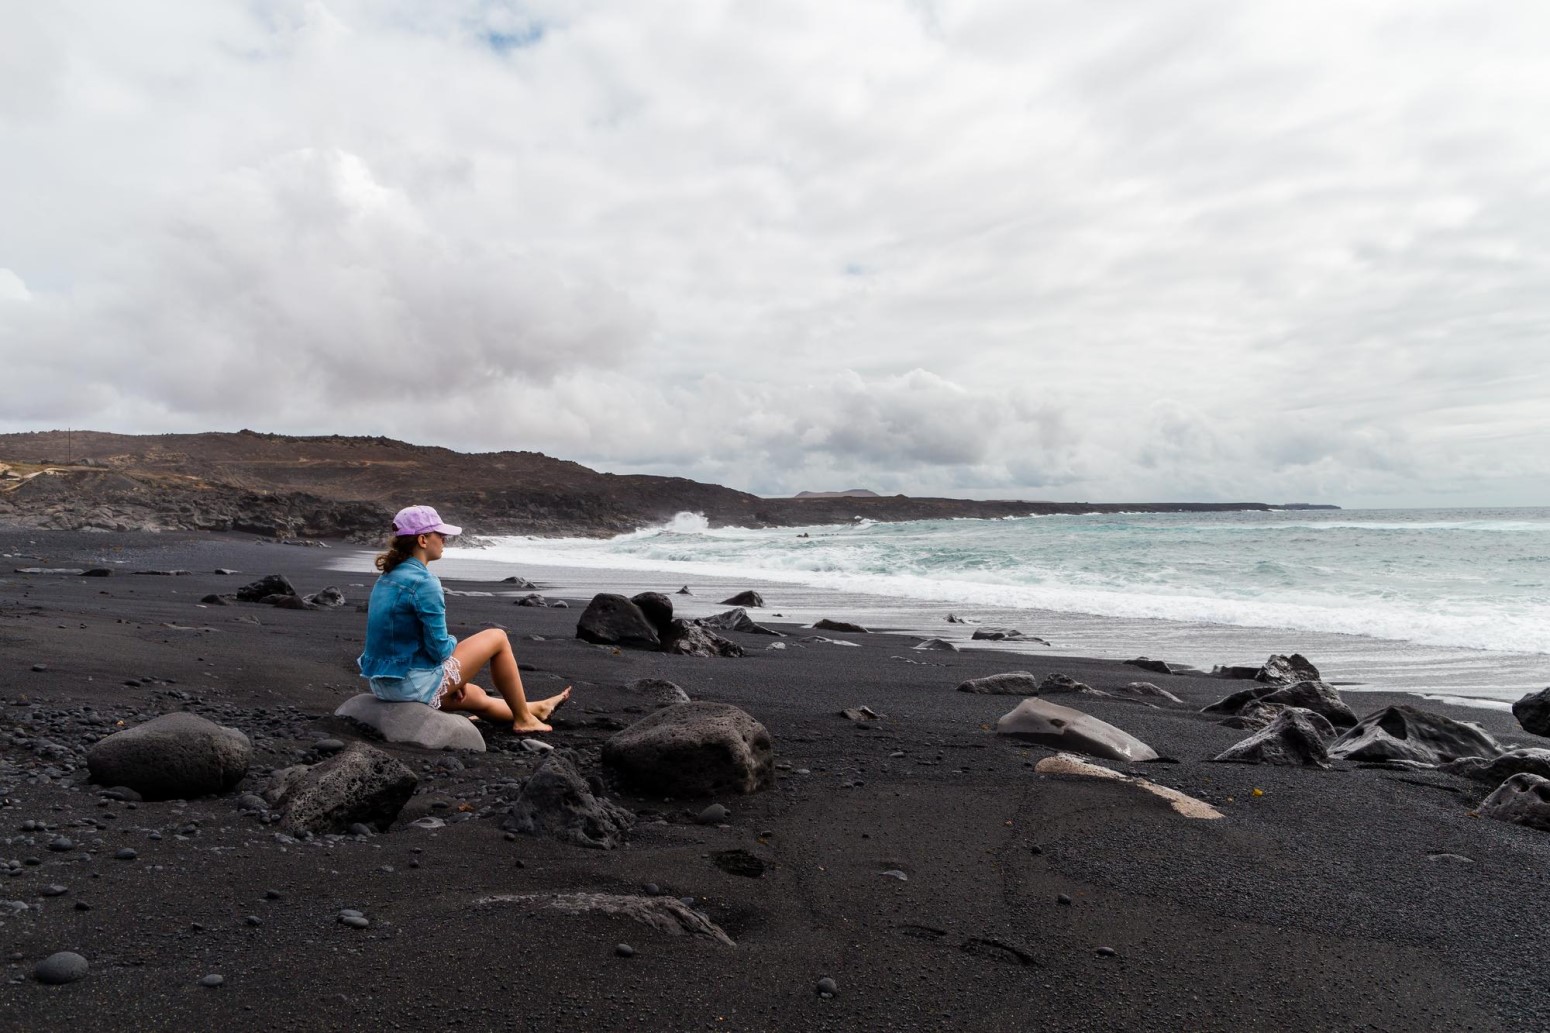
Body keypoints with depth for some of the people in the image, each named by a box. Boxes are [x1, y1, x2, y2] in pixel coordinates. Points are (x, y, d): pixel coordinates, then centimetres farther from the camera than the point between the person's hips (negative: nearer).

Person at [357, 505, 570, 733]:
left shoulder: (388, 578, 10)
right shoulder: (423, 582, -20)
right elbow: (439, 648, -19)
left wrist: (452, 680, 16)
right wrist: (453, 644, 5)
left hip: (383, 685, 9)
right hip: (415, 684, -9)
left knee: (476, 696, 30)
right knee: (498, 638, 6)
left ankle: (536, 710, 52)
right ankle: (523, 719, 18)